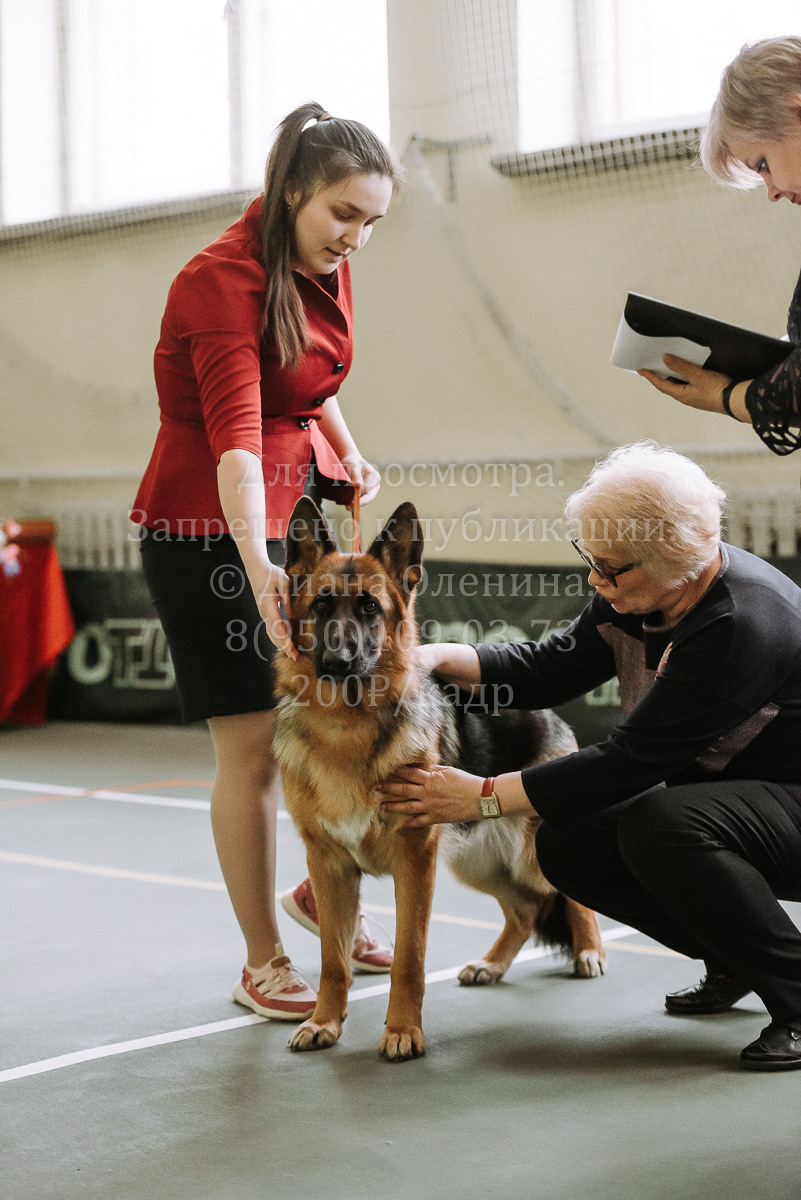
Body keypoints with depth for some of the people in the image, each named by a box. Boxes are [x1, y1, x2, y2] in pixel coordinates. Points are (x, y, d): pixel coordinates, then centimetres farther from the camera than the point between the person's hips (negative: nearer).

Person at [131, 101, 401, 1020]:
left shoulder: (328, 271, 5)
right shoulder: (222, 282, -20)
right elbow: (235, 435, -33)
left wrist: (347, 452, 6)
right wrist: (257, 565, -45)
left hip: (298, 510, 8)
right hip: (209, 527, -8)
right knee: (254, 745, -5)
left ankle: (322, 889, 28)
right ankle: (263, 966, 9)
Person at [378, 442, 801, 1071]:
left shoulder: (745, 624, -31)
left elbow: (629, 760, -30)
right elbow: (550, 669, 4)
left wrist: (482, 796, -25)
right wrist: (437, 655, -13)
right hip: (716, 796, 9)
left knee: (659, 824, -34)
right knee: (567, 844, -6)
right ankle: (736, 963, 12)